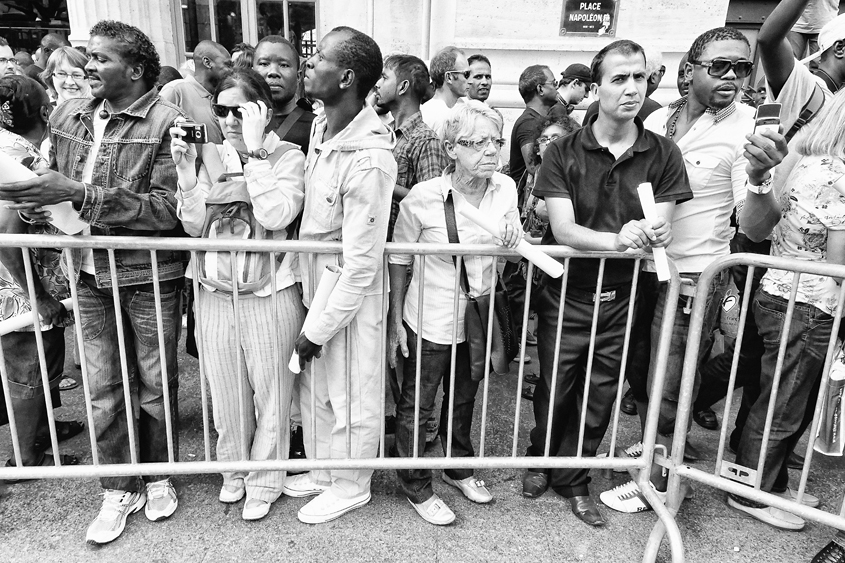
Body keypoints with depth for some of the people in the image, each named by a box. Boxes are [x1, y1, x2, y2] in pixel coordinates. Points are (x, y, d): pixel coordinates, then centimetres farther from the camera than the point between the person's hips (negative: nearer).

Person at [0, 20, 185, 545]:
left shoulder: (167, 121, -12)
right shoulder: (68, 115, 8)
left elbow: (168, 208, -21)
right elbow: (56, 185, 20)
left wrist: (81, 194, -23)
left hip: (149, 274, -5)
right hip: (90, 272, 5)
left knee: (156, 383, 10)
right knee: (102, 388, 11)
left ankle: (159, 476, 33)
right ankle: (119, 489, 29)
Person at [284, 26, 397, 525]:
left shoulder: (368, 161, -27)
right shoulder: (321, 126, -2)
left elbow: (361, 266, -23)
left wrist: (320, 330, -16)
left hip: (351, 298, -8)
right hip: (314, 285, 8)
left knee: (352, 398, 14)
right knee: (314, 390, 23)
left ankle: (351, 486, 38)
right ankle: (324, 470, 47)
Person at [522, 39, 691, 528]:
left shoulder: (664, 154, -2)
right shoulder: (563, 153, -7)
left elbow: (664, 231, -5)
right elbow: (563, 230, -16)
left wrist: (654, 233, -29)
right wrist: (618, 239, -33)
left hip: (622, 298, 2)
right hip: (566, 294, -1)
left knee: (601, 396, 11)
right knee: (554, 390, 11)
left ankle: (572, 478, 34)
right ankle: (541, 460, 40)